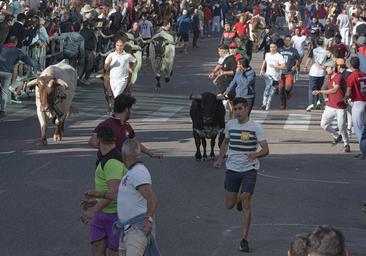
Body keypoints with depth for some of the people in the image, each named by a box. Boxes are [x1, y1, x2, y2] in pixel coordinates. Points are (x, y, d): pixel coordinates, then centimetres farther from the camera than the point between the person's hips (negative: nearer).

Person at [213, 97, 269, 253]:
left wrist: (255, 154, -32)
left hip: (249, 169, -4)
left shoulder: (255, 127, -9)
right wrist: (220, 159, 11)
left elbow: (265, 150, -12)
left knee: (246, 203, -9)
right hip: (232, 168, 4)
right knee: (229, 205, 5)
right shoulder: (230, 124, 3)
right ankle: (240, 198, 43)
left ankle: (244, 239, -2)